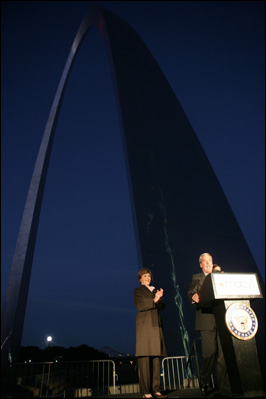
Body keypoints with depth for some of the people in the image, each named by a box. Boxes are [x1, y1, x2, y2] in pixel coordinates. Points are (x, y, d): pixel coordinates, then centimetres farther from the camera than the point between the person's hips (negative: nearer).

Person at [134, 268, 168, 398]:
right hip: (144, 325, -5)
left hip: (156, 326, 5)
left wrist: (159, 298, -6)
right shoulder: (138, 290, 7)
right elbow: (139, 305, -7)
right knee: (144, 360, -5)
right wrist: (154, 300, -14)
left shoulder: (155, 290, 22)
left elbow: (162, 307, 14)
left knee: (156, 359, 5)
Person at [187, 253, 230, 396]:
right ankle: (204, 384, 17)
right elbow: (191, 294, -3)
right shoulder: (196, 278, 9)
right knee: (209, 352, -4)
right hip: (206, 320, -3)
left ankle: (223, 386, 13)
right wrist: (194, 298, -25)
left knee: (223, 353, 2)